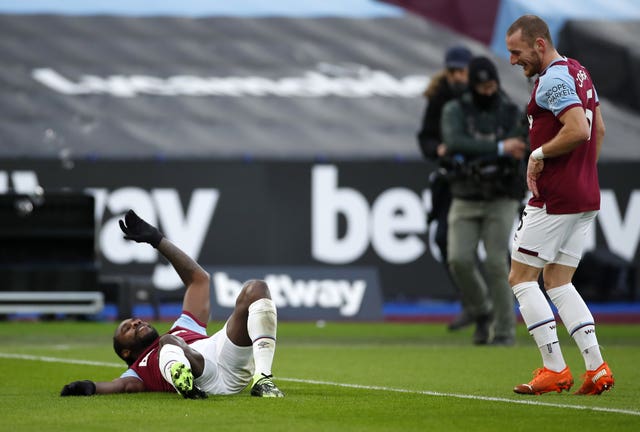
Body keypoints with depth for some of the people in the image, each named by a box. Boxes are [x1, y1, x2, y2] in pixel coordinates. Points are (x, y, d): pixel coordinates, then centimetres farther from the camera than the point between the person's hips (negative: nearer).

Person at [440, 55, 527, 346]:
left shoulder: (512, 114, 0)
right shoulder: (455, 111, -1)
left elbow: (515, 154, -11)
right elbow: (455, 144, -21)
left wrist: (470, 154, -20)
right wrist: (499, 149, -28)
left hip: (501, 201, -1)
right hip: (465, 201, 1)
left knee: (496, 264, -12)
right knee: (460, 259, -12)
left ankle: (504, 330, -3)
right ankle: (482, 313, 13)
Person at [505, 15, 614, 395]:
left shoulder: (553, 79, -15)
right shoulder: (578, 71, 15)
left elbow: (578, 129, -27)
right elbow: (598, 128, 24)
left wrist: (539, 154, -15)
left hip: (555, 199, -10)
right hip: (586, 196, 10)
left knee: (522, 278, -1)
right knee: (558, 282, 12)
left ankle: (555, 369, -5)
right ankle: (597, 369, 1)